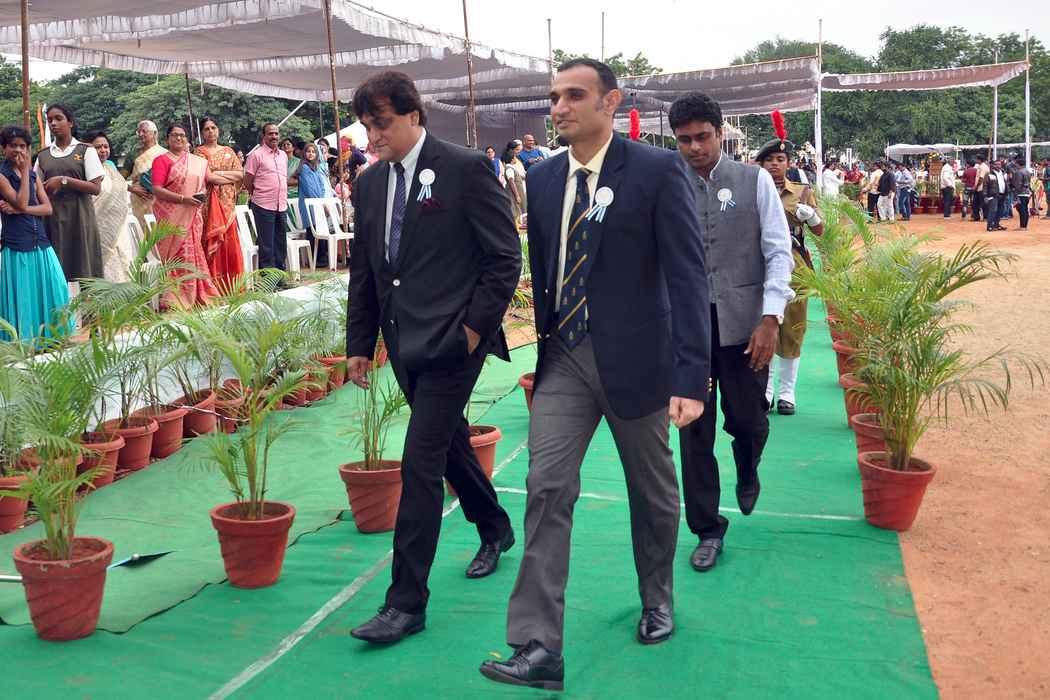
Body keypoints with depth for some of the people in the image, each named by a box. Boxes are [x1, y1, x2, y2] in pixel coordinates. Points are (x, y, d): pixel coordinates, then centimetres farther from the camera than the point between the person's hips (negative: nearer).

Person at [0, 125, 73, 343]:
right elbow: (21, 203, -17)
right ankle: (23, 341, 10)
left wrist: (18, 209, -11)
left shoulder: (33, 174, 12)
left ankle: (50, 337, 17)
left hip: (41, 243, 5)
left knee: (52, 290, 6)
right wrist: (24, 171, -12)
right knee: (22, 295, 0)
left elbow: (47, 208, 3)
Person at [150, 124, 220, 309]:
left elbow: (203, 183, 27)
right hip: (172, 216, -5)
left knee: (192, 254, 7)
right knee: (176, 255, -7)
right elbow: (157, 190, -12)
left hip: (193, 216, 5)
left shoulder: (198, 161, 14)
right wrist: (184, 199, -17)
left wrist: (202, 194, 4)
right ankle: (173, 300, -3)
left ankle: (193, 296, 13)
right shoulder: (162, 160, -3)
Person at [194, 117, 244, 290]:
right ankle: (214, 286, -4)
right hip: (209, 203, -4)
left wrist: (219, 173, -6)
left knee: (230, 242, 2)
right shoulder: (199, 151, 1)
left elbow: (241, 173, 4)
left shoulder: (228, 151, 16)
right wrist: (231, 177, -4)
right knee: (213, 242, -6)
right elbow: (208, 177, -13)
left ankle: (231, 285, 8)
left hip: (228, 202, 4)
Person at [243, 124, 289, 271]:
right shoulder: (257, 155, -5)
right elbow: (247, 181, -4)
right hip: (263, 205, -6)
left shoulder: (283, 155, 14)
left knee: (281, 242, 11)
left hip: (282, 205, 6)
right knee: (266, 244, -2)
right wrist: (257, 195, 6)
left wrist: (283, 196, 14)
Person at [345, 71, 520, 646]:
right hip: (405, 342, 7)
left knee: (420, 461, -9)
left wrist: (474, 327, -12)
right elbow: (363, 271, 16)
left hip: (451, 340, -7)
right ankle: (495, 530, 45)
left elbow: (505, 258, -8)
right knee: (449, 444, 20)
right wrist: (359, 343, 13)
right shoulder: (369, 184, 11)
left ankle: (407, 601, -1)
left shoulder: (466, 169, -9)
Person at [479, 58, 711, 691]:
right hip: (563, 358, 4)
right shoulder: (543, 178, 5)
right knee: (547, 489, -6)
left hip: (635, 357, -3)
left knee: (653, 493, 15)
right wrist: (537, 348, 11)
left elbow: (688, 275, -15)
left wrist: (692, 376, -22)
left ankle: (658, 601, 39)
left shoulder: (658, 170, -11)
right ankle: (539, 646, -1)